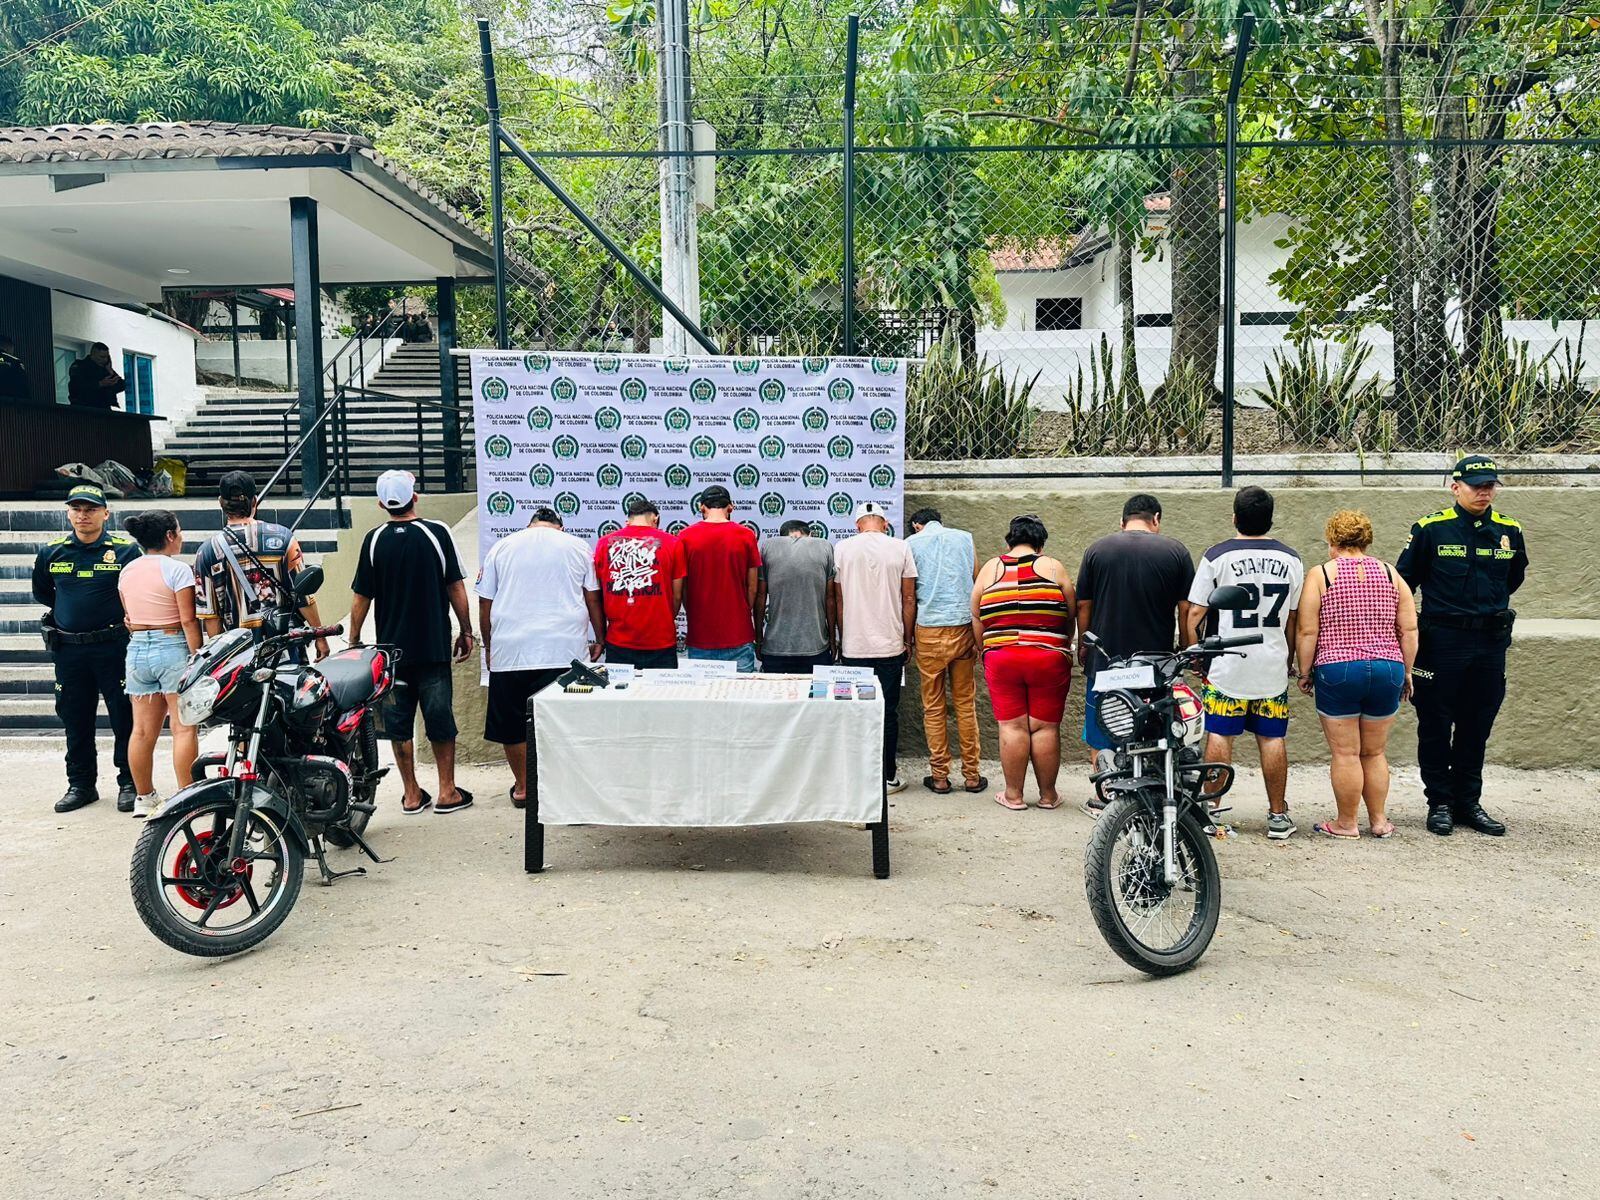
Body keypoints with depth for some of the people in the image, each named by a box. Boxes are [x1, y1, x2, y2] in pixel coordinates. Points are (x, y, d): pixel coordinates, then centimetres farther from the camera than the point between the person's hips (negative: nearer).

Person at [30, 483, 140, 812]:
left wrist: (129, 616, -4)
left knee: (124, 718, 1)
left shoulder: (127, 550, -5)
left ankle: (129, 783, 11)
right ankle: (80, 784, 23)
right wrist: (70, 611, 14)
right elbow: (41, 593, 22)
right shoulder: (52, 553, 6)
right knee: (75, 721, 12)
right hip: (68, 650, 4)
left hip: (114, 647, -4)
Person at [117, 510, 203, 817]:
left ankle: (144, 797, 17)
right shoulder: (178, 569, -11)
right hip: (173, 648, -6)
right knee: (184, 728, -1)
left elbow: (129, 618, 16)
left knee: (143, 730, 10)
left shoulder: (126, 572, 10)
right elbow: (188, 620, -15)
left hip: (137, 650, 7)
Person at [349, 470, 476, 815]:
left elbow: (361, 597, 1)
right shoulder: (437, 534, -6)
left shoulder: (374, 540, -2)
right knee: (440, 718, 7)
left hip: (391, 647, 1)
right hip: (434, 646, -1)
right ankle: (447, 792, 11)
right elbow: (456, 589, -4)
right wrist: (466, 631, 7)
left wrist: (353, 640, 12)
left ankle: (412, 795, 14)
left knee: (399, 722, 9)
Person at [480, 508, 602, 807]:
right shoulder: (578, 547, 10)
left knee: (513, 722, 11)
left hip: (509, 651, 1)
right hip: (565, 650, -1)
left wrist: (488, 646, 21)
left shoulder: (501, 547, 13)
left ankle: (522, 787, 19)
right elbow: (593, 600, 9)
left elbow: (485, 603, 12)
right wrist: (599, 640, 18)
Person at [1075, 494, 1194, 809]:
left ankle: (1104, 798, 17)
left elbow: (1083, 606, 3)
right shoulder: (1176, 551, 0)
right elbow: (1186, 609, 0)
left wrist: (1083, 645, 16)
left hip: (1104, 659, 0)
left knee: (1101, 736, 11)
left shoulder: (1097, 549, 1)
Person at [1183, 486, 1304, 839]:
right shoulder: (1291, 560, 6)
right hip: (1273, 667, 3)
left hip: (1226, 665, -3)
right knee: (1272, 738, 7)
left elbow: (1194, 615, -4)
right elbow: (1293, 621, 12)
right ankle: (1278, 816, 15)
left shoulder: (1217, 556, -5)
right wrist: (1290, 662, 24)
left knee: (1219, 735, 3)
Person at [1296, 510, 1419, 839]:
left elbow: (1308, 632, -8)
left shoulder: (1320, 575, -4)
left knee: (1345, 753, 4)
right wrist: (1406, 672, 14)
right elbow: (1409, 630, 5)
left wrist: (1305, 672, 2)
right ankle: (1379, 820, 22)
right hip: (1387, 671, 4)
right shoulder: (1390, 574, 6)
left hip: (1337, 672, -4)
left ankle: (1346, 823, 12)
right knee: (1374, 753, 16)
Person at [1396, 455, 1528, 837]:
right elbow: (1403, 580, 0)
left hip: (1491, 644, 4)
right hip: (1441, 643, -4)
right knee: (1436, 726, 4)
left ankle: (1468, 803, 22)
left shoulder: (1509, 530, 6)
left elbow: (1513, 577, 22)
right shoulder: (1430, 528, -6)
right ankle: (1440, 803, 14)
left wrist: (1490, 610, 17)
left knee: (1477, 727, 11)